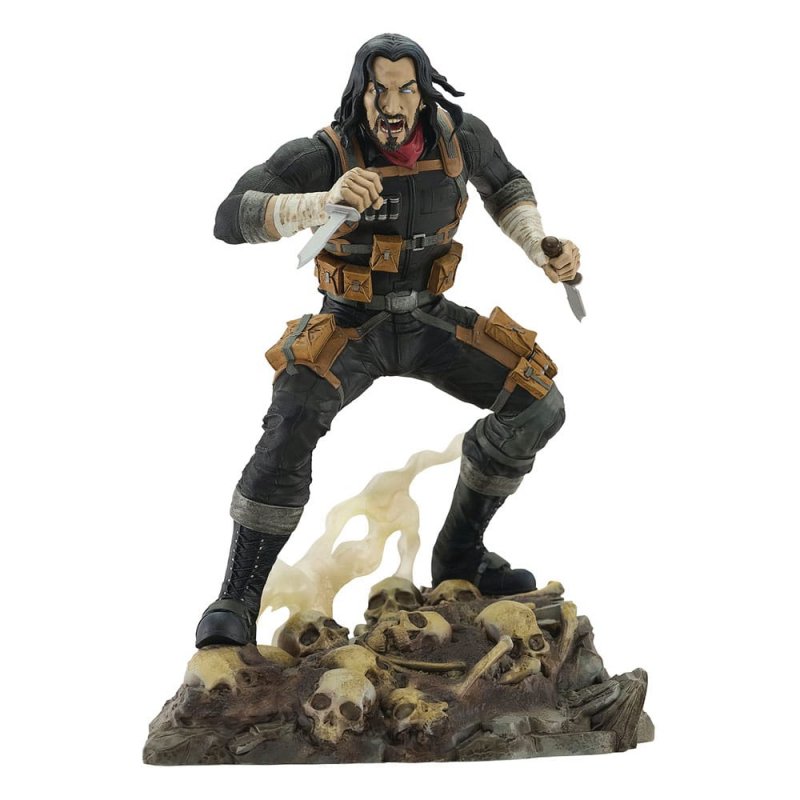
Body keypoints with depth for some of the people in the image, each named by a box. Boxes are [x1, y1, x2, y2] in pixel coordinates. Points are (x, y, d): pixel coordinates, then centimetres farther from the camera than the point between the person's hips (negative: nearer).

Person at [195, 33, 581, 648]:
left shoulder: (460, 134, -13)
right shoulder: (325, 153, -26)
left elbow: (505, 187, 8)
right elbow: (232, 219, -38)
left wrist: (542, 249, -11)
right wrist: (325, 202, -55)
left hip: (430, 321, 5)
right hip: (350, 329, -4)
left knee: (539, 407, -8)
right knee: (294, 419, -34)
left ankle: (459, 552, 10)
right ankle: (236, 604, -26)